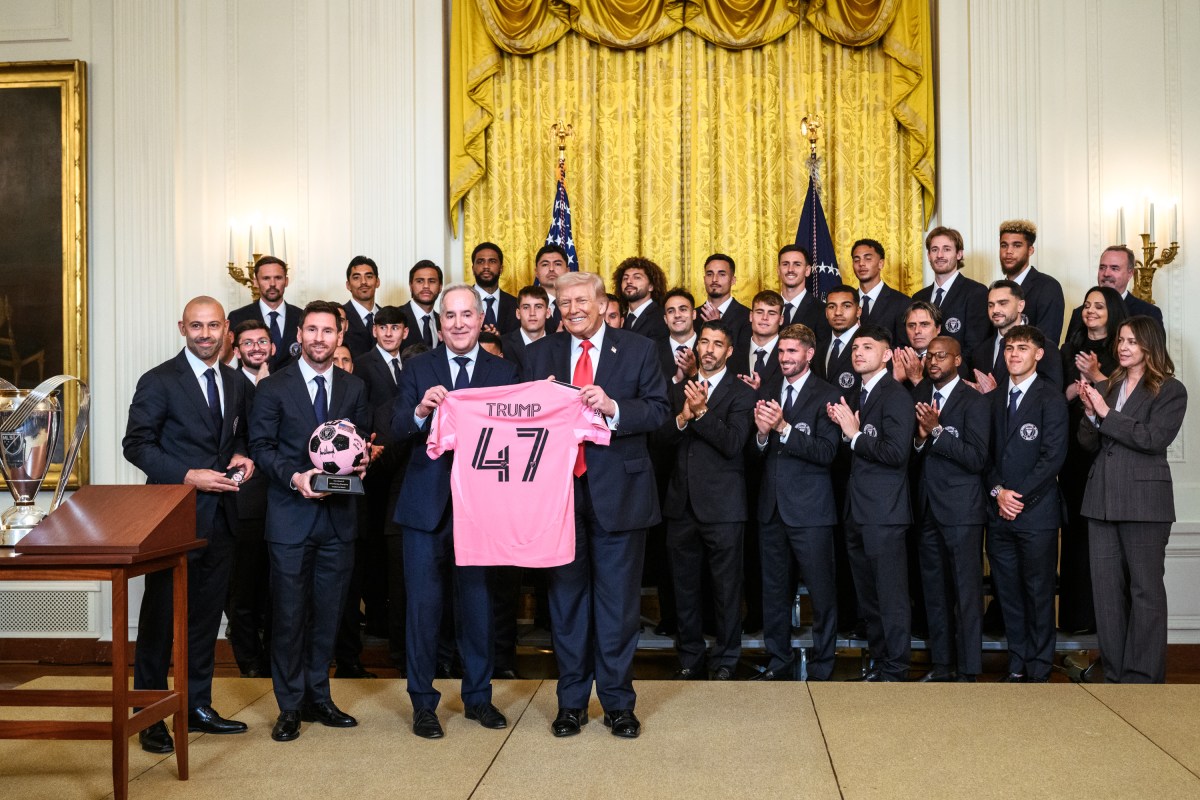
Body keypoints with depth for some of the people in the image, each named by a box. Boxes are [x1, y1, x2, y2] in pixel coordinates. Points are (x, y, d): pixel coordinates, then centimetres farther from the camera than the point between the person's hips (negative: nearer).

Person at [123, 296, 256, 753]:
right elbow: (136, 444, -10)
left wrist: (242, 456, 0)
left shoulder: (237, 384, 11)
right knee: (160, 617, 2)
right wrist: (188, 476, -20)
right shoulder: (159, 382, -7)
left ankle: (197, 706, 24)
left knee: (206, 615, 12)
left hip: (220, 516, 6)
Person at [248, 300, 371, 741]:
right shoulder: (273, 387, 0)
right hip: (291, 515, -3)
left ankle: (318, 696, 24)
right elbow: (261, 446, -2)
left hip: (339, 514, 3)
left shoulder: (354, 387, 9)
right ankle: (290, 705, 14)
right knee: (289, 613, 2)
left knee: (328, 612, 10)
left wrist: (362, 459, -9)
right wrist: (295, 476, -18)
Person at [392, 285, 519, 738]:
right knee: (424, 604, 4)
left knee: (477, 603, 12)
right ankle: (423, 703, 18)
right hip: (427, 505, -1)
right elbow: (397, 430, -9)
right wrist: (420, 411, -28)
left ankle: (478, 697, 27)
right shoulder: (418, 370, 3)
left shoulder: (504, 373, 4)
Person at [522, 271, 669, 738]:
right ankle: (571, 701, 23)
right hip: (559, 489, 2)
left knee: (619, 600, 5)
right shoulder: (541, 355, 9)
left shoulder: (638, 350, 2)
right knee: (566, 597, 10)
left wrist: (613, 407, -19)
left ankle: (618, 702, 18)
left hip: (619, 491, -2)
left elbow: (659, 411, -4)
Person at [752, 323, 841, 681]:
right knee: (773, 588, 13)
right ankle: (778, 661, 26)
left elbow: (826, 451, -17)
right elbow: (755, 452, 7)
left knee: (821, 590, 2)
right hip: (771, 504, 5)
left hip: (809, 507, -5)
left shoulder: (825, 396, -6)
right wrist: (761, 434, -15)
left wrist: (784, 427, -24)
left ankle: (822, 665, 16)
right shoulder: (767, 390, 10)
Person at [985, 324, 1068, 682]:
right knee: (1008, 592, 8)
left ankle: (1038, 670, 11)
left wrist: (1018, 495, -12)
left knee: (1038, 592, 2)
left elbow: (1053, 456, -10)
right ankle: (1017, 665, 17)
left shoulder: (1051, 397, -4)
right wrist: (998, 491, -2)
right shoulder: (996, 398, 14)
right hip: (999, 514, 5)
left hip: (1036, 512, -5)